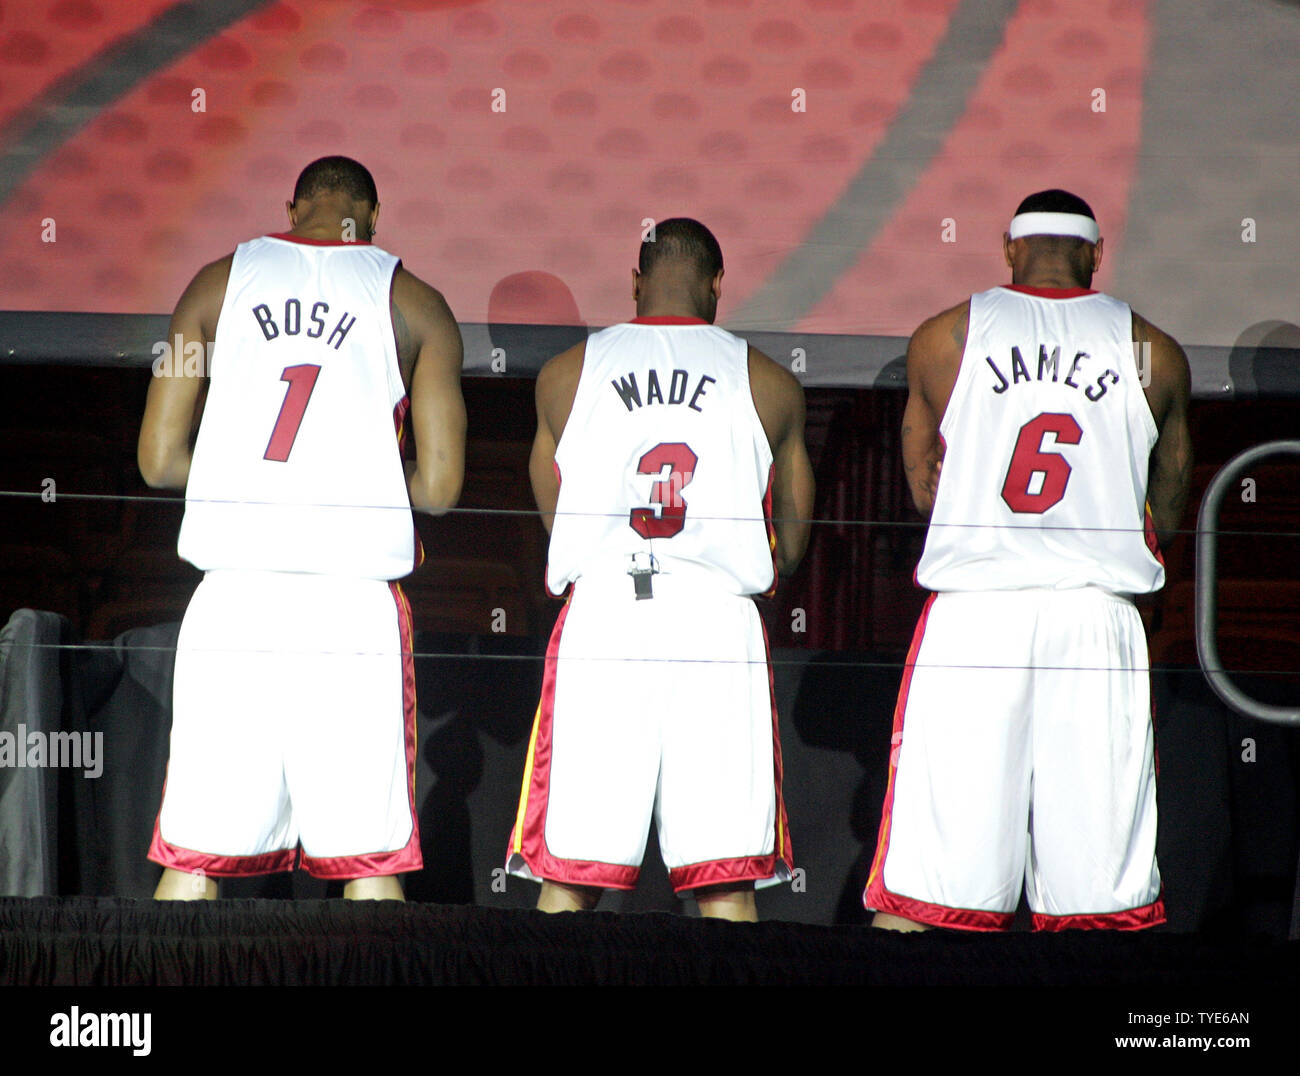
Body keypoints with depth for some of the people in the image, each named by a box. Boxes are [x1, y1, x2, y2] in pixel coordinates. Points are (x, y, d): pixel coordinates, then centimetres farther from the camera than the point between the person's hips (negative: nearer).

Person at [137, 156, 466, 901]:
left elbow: (160, 460, 7)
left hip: (234, 594, 1)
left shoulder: (221, 281, 9)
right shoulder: (414, 304, 6)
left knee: (193, 861, 5)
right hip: (355, 596, -1)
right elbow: (439, 487, 0)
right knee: (370, 865, 3)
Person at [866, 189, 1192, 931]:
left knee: (922, 896, 0)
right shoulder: (1153, 351, 6)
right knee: (1105, 914, 3)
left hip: (972, 607, 0)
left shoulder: (944, 337, 5)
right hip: (1101, 612, 0)